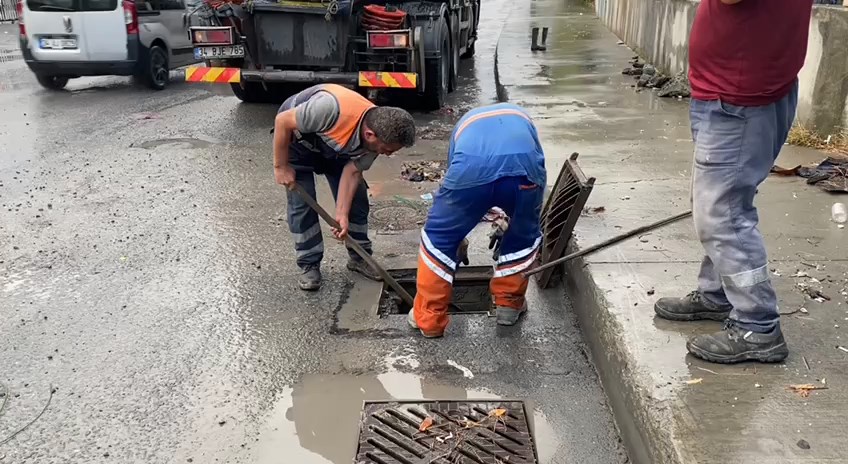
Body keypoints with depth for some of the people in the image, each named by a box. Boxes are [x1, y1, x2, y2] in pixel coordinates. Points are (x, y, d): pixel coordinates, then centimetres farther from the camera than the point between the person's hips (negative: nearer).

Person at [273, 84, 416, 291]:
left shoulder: (377, 133, -24)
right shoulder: (331, 108, -44)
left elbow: (352, 172, -16)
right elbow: (282, 121, -31)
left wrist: (342, 214, -23)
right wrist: (281, 166, -23)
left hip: (333, 146, 5)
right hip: (296, 138, -5)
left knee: (357, 196, 1)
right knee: (301, 202, -9)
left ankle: (359, 257, 16)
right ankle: (309, 265, 6)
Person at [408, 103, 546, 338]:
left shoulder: (465, 122, 43)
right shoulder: (520, 116, 43)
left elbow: (454, 176, 47)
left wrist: (457, 236, 58)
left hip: (471, 169, 0)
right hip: (523, 167, 0)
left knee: (439, 237, 22)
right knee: (525, 235, 30)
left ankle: (428, 318, 26)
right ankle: (510, 303, 39)